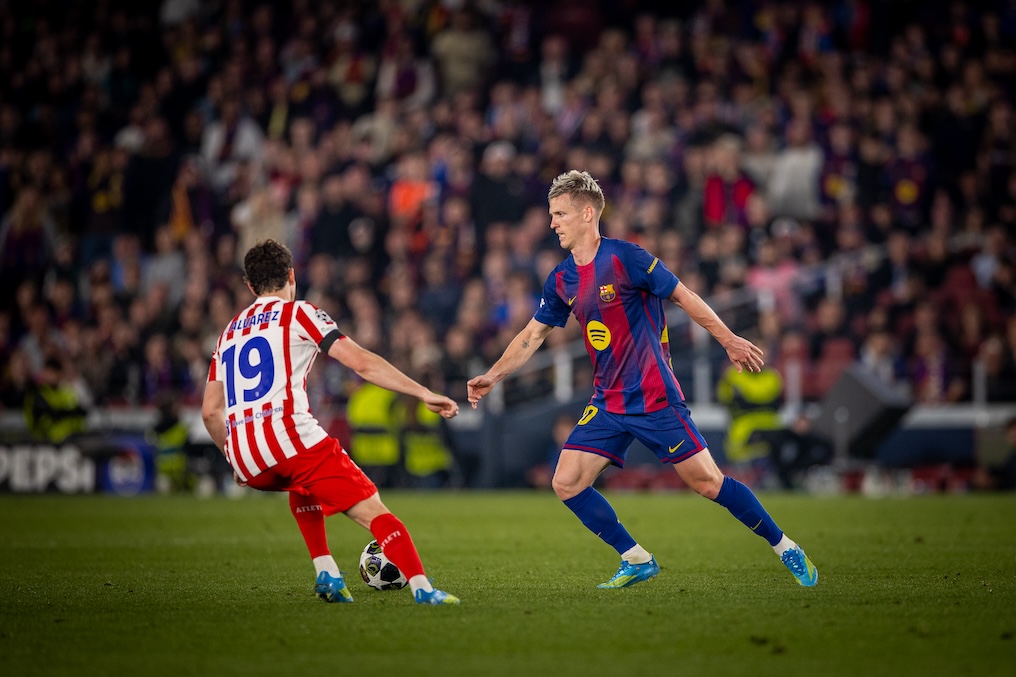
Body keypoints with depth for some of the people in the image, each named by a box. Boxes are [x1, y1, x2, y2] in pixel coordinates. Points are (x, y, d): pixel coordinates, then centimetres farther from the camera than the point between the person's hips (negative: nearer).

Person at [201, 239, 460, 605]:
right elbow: (363, 363, -2)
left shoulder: (229, 332, 25)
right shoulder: (298, 313, 9)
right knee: (373, 511, -5)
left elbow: (210, 411, 25)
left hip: (245, 463, 6)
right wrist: (424, 394, 0)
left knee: (303, 485, 37)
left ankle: (327, 574, 21)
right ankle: (422, 589, -24)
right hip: (289, 438, -6)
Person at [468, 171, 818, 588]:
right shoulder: (562, 280, 7)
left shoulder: (624, 258, -13)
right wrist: (492, 376, 10)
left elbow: (684, 297, -7)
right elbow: (534, 334, 17)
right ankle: (636, 560, 6)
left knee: (706, 481, -8)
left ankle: (786, 549, 7)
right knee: (566, 483, -5)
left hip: (654, 396, -7)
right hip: (608, 404, 7)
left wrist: (730, 341, -5)